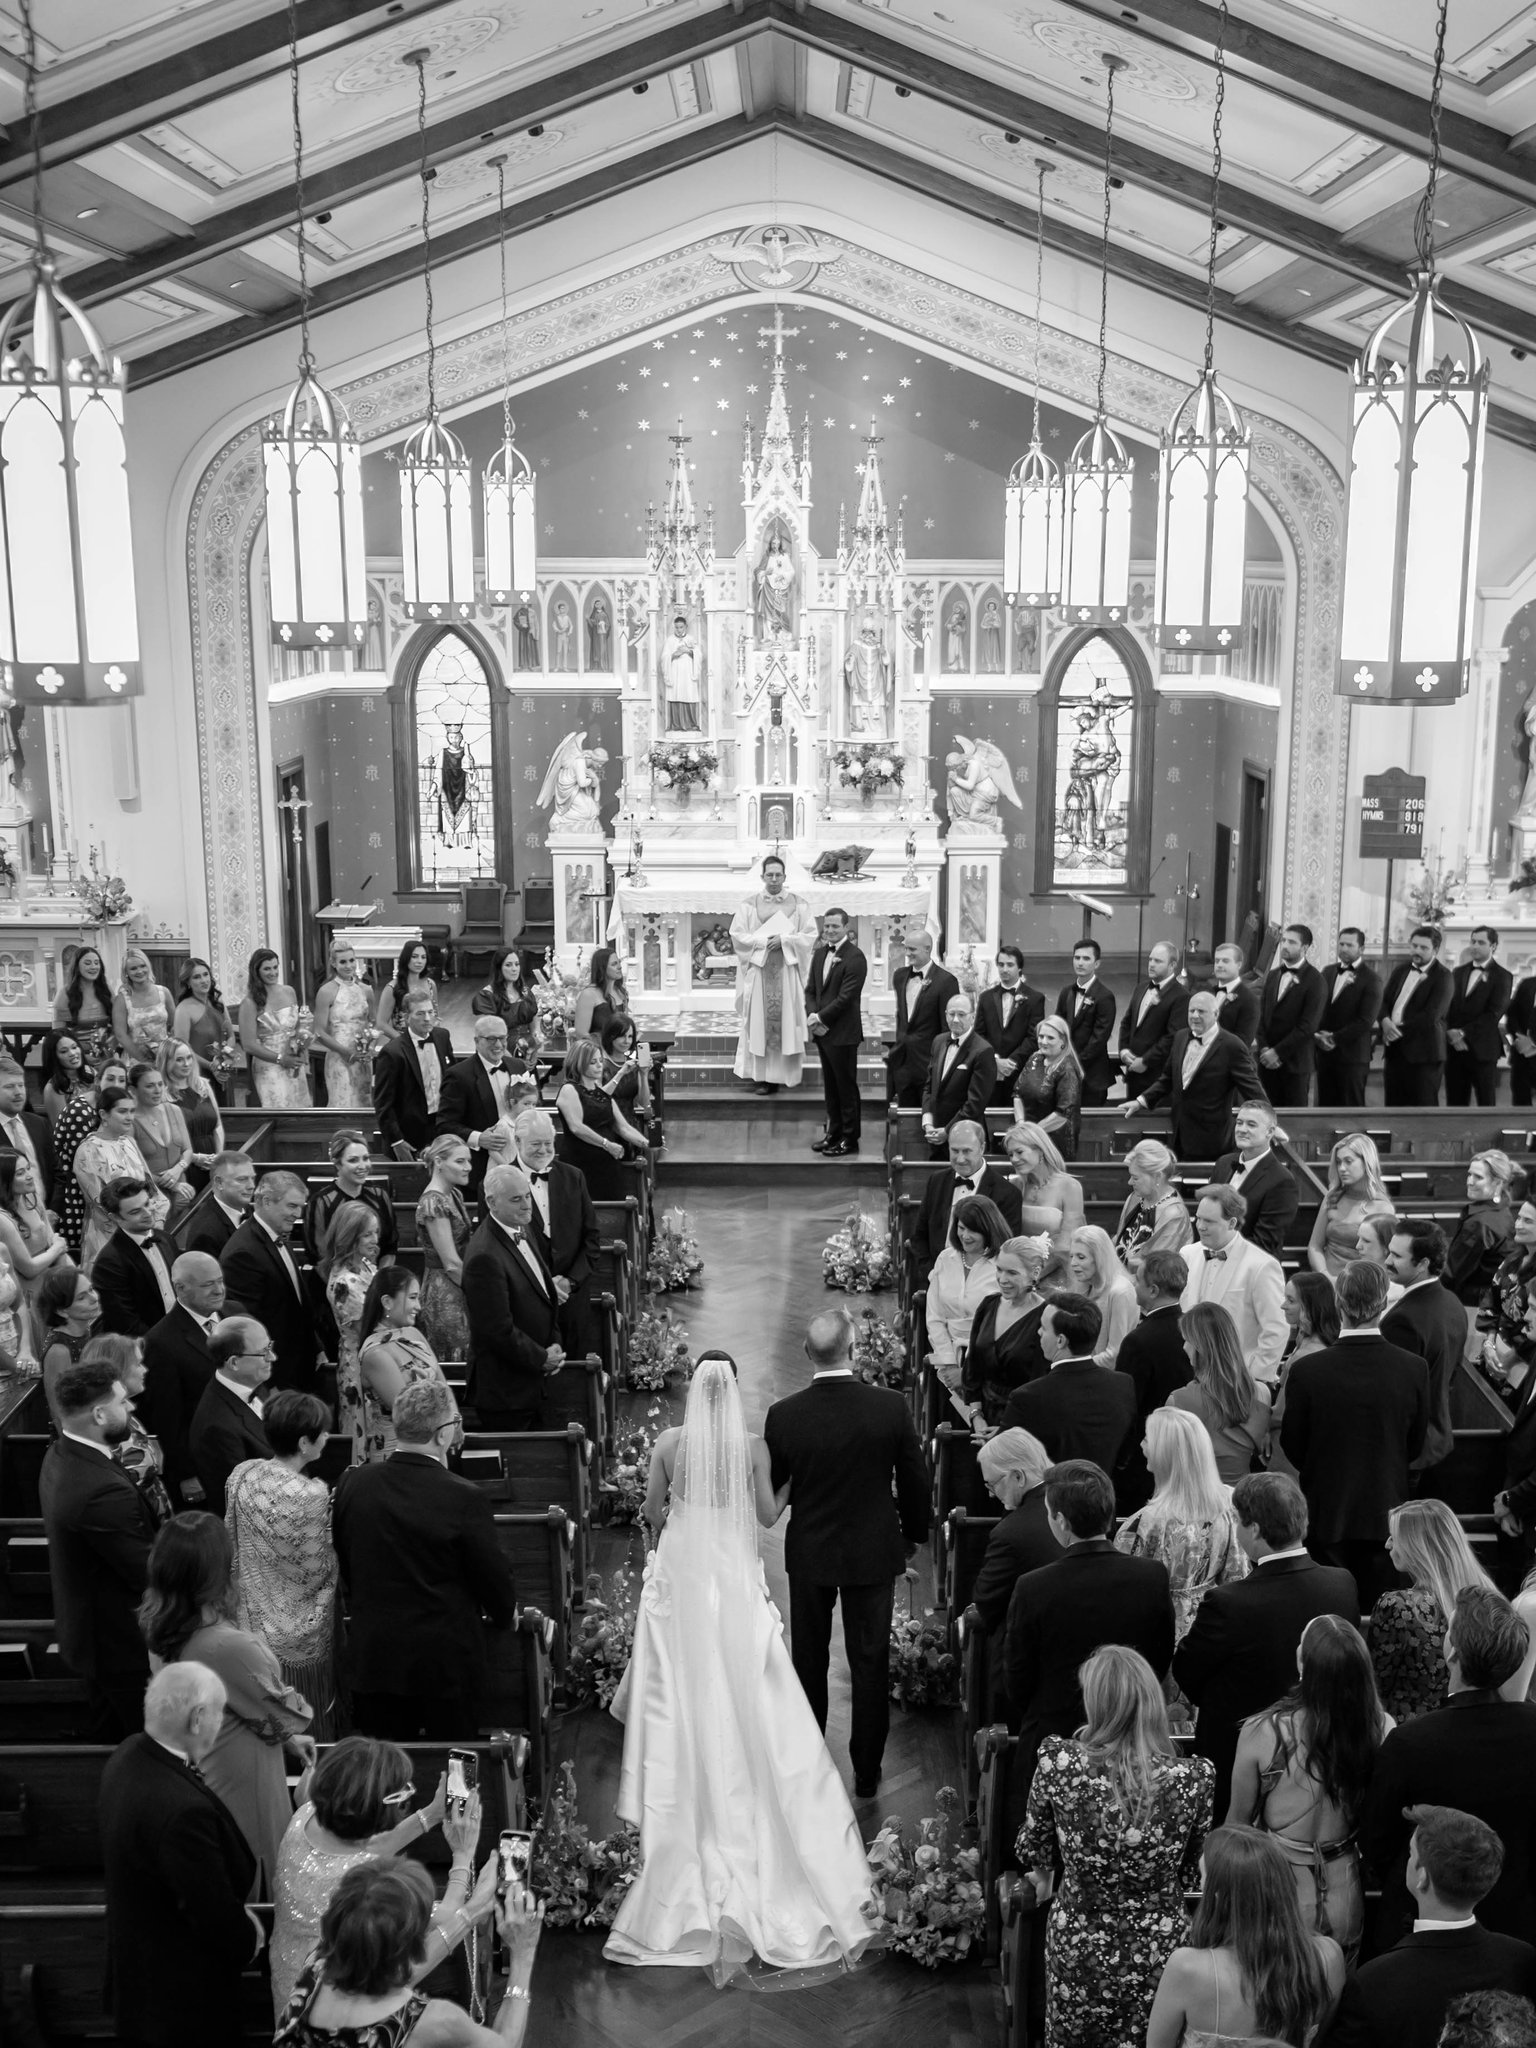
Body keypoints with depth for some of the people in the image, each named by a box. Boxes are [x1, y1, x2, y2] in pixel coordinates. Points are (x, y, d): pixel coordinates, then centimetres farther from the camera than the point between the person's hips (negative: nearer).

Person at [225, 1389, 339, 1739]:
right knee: (307, 1736, 13)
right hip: (300, 1639, -6)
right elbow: (316, 1570, -17)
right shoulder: (310, 1495, -27)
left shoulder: (241, 1474, -8)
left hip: (251, 1620, 6)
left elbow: (232, 1547, 4)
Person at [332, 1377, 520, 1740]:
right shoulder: (463, 1498, -19)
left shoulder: (352, 1483, -7)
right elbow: (493, 1574, -8)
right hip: (446, 1656, -4)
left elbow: (343, 1562, 7)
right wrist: (505, 1614, 13)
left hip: (372, 1653, 4)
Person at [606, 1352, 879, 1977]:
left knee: (684, 1690, 12)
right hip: (735, 1579, 0)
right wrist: (791, 1483, 15)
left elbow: (652, 1510, 0)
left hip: (679, 1574, 0)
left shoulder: (669, 1442, -10)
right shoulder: (754, 1446, -10)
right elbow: (768, 1515, -2)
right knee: (747, 1699, 10)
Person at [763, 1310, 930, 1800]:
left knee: (809, 1662, 19)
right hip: (874, 1552, 0)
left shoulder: (784, 1415, -18)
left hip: (809, 1554, 0)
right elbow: (914, 1479, -6)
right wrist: (913, 1534, 11)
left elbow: (769, 1486, -4)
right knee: (870, 1663, 14)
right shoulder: (892, 1407, -18)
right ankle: (866, 1773, 24)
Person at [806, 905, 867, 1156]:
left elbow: (845, 997, -18)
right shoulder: (819, 954, 12)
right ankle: (833, 1132, 23)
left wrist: (821, 1017, -14)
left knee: (846, 1086, 1)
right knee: (830, 1086, 14)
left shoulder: (855, 957, -13)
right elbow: (811, 989, 12)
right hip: (822, 1031, 7)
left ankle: (850, 1138, 9)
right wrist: (812, 1015, -5)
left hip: (843, 1033, -7)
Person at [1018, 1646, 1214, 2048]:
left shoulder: (1058, 1761, -17)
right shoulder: (1193, 1778, -16)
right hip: (1158, 1954, 0)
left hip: (1078, 1952, 0)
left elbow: (1034, 1848, 2)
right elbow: (1187, 1874, 3)